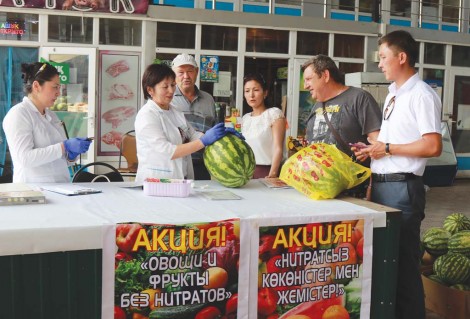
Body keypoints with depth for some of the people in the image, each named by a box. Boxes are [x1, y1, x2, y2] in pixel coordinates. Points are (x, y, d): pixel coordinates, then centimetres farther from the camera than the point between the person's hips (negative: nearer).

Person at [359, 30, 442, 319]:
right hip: (381, 185, 9)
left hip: (402, 188, -9)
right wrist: (373, 149, 8)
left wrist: (387, 148, -15)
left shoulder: (421, 95, -12)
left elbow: (432, 146, -20)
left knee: (402, 260, -1)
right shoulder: (393, 95, 17)